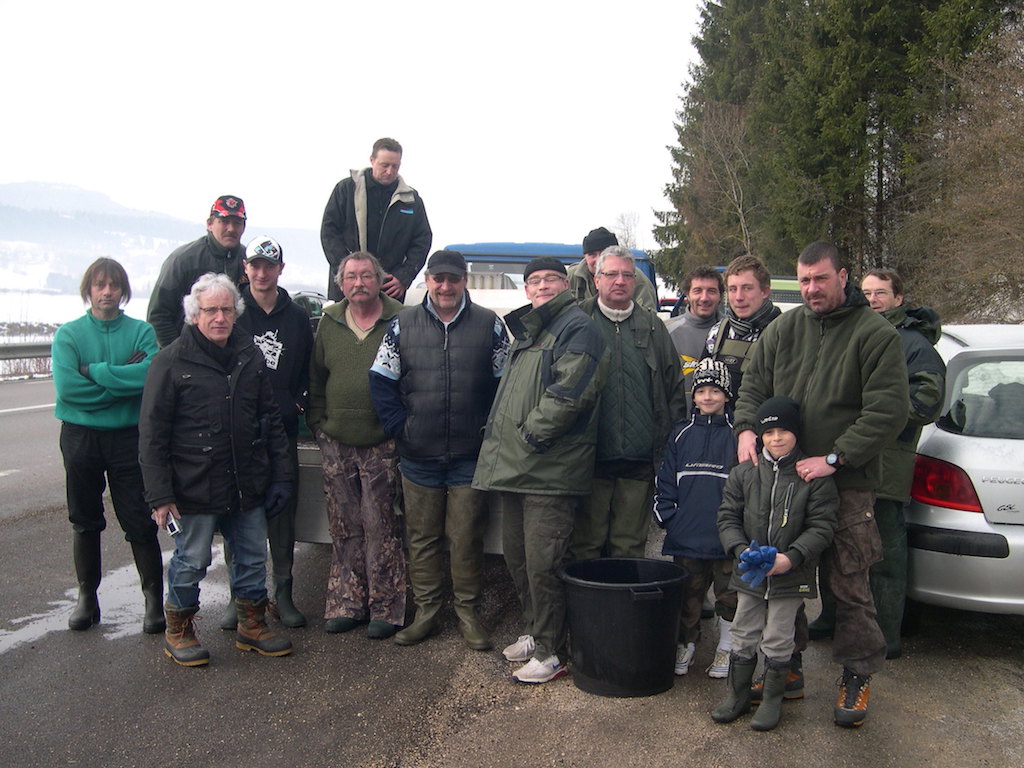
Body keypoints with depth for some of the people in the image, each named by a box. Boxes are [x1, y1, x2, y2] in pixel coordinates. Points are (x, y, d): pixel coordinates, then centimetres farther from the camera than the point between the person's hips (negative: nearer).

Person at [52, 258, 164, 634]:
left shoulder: (142, 331, 0)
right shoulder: (69, 334, 2)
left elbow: (151, 374, -19)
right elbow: (66, 387, -14)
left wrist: (93, 371, -15)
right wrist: (125, 379, -14)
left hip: (129, 436, -1)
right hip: (81, 436, 1)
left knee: (140, 523, 0)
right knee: (85, 522, 13)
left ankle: (154, 598, 10)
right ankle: (87, 597, 27)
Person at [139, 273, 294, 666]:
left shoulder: (249, 356, 7)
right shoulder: (171, 361, -7)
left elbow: (271, 419, 13)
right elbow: (152, 434, -8)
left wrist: (281, 474, 8)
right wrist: (160, 494, -12)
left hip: (247, 485, 5)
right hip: (195, 488, -5)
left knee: (253, 557, 13)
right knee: (191, 561, 8)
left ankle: (252, 626, 31)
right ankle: (178, 631, 29)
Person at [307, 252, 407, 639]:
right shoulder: (329, 323, 9)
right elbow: (316, 378, 17)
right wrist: (318, 422, 10)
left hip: (383, 446, -4)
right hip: (337, 444, 4)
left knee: (381, 528, 0)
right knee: (345, 529, 10)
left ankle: (385, 608, 12)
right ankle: (346, 605, 22)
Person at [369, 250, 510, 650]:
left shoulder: (488, 324, 2)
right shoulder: (404, 324, 5)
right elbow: (381, 380, 6)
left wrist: (490, 429, -3)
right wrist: (398, 427, -3)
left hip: (470, 456, -1)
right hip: (418, 456, 2)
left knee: (467, 539, 5)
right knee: (422, 537, 10)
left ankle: (469, 613, 19)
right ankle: (426, 613, 23)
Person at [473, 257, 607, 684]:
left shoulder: (577, 327, -6)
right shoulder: (524, 331, 23)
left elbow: (568, 393, -18)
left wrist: (531, 433, -16)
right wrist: (499, 439, 15)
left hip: (550, 469, -9)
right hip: (513, 467, 9)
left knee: (543, 563, -7)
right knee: (516, 555, 16)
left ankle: (552, 653, 5)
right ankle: (535, 633, 31)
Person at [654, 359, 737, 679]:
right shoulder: (682, 434, 8)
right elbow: (665, 481, 11)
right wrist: (667, 516, 1)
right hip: (685, 536, 2)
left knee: (729, 594, 8)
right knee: (687, 595, 11)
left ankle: (726, 649, 25)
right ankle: (685, 645, 27)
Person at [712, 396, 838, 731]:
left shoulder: (814, 476, -8)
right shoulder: (744, 473, 0)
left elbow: (821, 525, -9)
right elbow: (728, 517, 2)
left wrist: (792, 557, -21)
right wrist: (741, 550, -15)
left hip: (790, 576, -3)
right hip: (749, 575, 3)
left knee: (778, 640, 8)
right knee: (743, 636, 14)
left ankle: (772, 700, 25)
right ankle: (737, 695, 29)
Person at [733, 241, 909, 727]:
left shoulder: (876, 335, -6)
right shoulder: (783, 330, 9)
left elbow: (888, 411, -12)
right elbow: (753, 386, 14)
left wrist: (834, 459, -18)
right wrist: (746, 428, -6)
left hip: (847, 486, -4)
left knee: (849, 585, 1)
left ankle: (857, 676, 19)